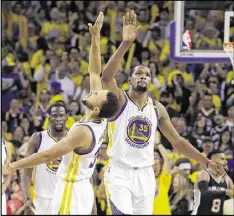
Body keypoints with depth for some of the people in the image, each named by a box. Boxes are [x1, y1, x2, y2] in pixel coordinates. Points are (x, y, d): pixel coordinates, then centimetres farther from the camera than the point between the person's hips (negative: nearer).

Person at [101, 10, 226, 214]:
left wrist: (207, 162, 9)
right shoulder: (119, 100, -5)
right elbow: (106, 77, -27)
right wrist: (126, 43, -37)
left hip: (145, 175, 5)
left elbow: (177, 141, 16)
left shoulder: (157, 108, 10)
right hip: (119, 173, -5)